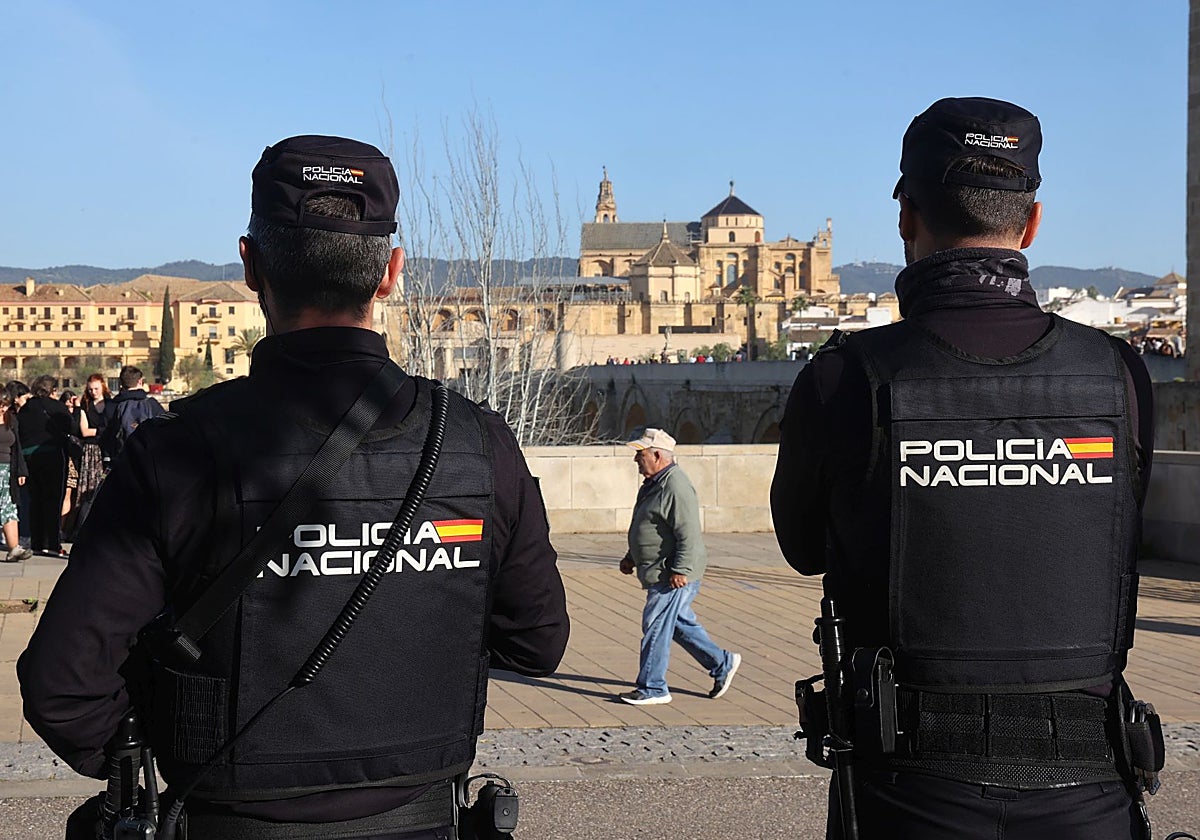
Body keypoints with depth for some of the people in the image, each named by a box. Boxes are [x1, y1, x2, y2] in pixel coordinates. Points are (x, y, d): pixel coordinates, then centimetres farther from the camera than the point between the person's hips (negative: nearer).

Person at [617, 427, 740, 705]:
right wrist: (631, 557, 23)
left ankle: (652, 689, 3)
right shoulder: (652, 484, 15)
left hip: (674, 577, -10)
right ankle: (722, 664, 26)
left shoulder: (676, 488, -19)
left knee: (656, 628, -6)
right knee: (680, 625, 16)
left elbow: (689, 534, -23)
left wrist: (680, 570, -25)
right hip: (658, 573, 10)